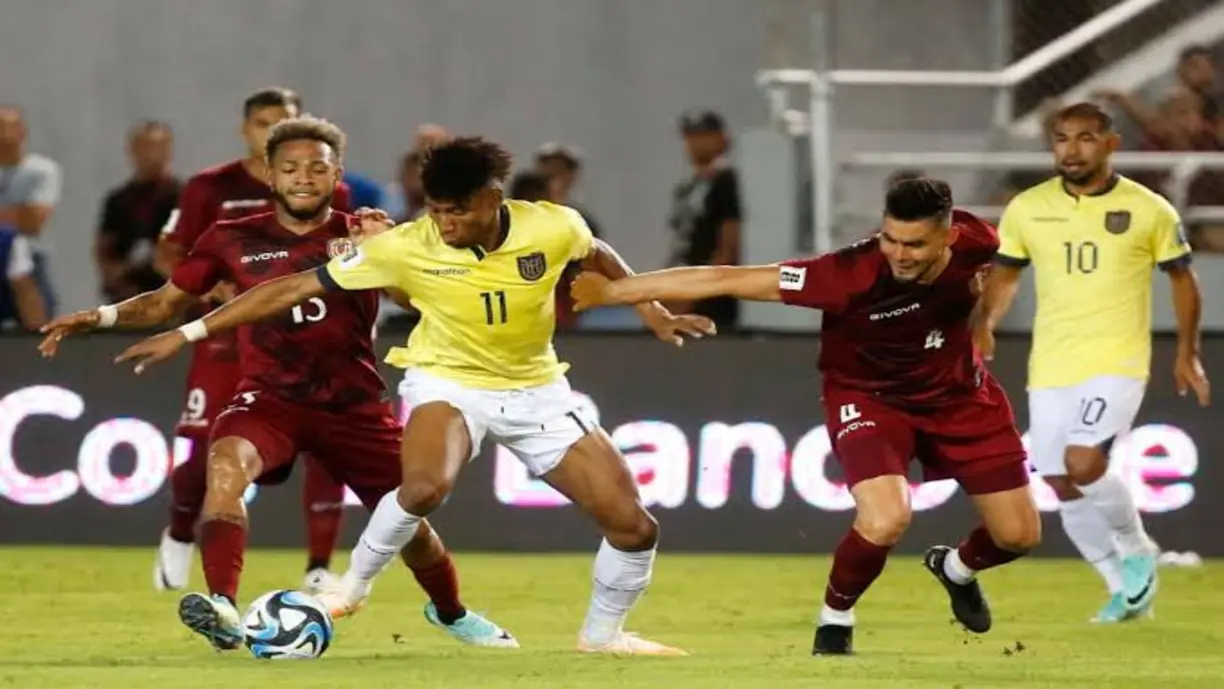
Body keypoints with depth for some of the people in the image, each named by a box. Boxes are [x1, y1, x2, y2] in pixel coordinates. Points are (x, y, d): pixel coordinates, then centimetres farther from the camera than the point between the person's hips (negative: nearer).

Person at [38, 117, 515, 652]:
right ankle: (223, 609, -44)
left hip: (354, 406, 1)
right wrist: (100, 317, -3)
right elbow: (166, 302, 12)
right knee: (226, 464, -34)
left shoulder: (361, 235, 1)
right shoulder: (234, 240, 2)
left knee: (407, 520, 9)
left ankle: (450, 612, 42)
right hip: (269, 399, -1)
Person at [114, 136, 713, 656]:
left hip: (535, 390, 3)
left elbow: (596, 255, 8)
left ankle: (602, 634, 25)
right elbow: (297, 287, -18)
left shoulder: (554, 227, -19)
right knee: (425, 487, -36)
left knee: (634, 525, -2)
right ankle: (354, 583, -9)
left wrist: (652, 312, 6)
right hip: (449, 382, -3)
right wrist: (190, 332, -19)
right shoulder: (406, 247, -23)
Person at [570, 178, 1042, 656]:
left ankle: (957, 569, 44)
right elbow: (724, 280, -35)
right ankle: (835, 616, 2)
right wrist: (611, 291, -35)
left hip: (960, 394, 4)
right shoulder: (850, 275, -36)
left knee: (1018, 535, 7)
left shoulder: (974, 243, -26)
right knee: (884, 521, -30)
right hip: (869, 397, -4)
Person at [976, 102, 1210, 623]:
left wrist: (1187, 353, 4)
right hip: (1050, 368, 4)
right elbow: (1006, 272, 15)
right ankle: (1128, 589, 24)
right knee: (1063, 486, 5)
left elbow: (1181, 277, 8)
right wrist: (985, 325, -2)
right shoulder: (1027, 209, 3)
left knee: (1082, 464, -24)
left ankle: (1137, 554, 2)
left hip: (1117, 363, -4)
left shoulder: (1149, 210, -3)